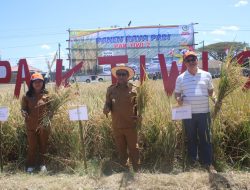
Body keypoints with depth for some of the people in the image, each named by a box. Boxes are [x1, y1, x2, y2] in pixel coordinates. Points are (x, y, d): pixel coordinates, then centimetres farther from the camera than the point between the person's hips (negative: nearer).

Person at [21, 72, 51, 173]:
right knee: (32, 146, 8)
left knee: (43, 145, 12)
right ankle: (31, 165, 23)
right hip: (31, 125, 0)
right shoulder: (27, 96, -1)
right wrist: (24, 113, -18)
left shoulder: (47, 94, -1)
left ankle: (42, 164, 29)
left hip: (44, 125, 0)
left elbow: (51, 108, 4)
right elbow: (23, 108, 2)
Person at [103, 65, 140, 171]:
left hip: (130, 125, -2)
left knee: (133, 148, 6)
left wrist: (139, 115, -15)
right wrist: (106, 109, -16)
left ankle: (136, 170, 18)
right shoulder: (111, 89, 4)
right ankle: (124, 169, 29)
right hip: (116, 126, 3)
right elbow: (108, 103, 6)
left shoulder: (133, 89, -1)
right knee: (121, 149, 15)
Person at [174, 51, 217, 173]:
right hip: (188, 113, 1)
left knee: (205, 139, 4)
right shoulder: (181, 78, 5)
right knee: (191, 138, 12)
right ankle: (191, 162, 24)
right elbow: (177, 93, 10)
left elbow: (211, 91, 14)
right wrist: (178, 99, -12)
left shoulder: (206, 75, 5)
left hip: (204, 112, 0)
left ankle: (208, 163, 13)